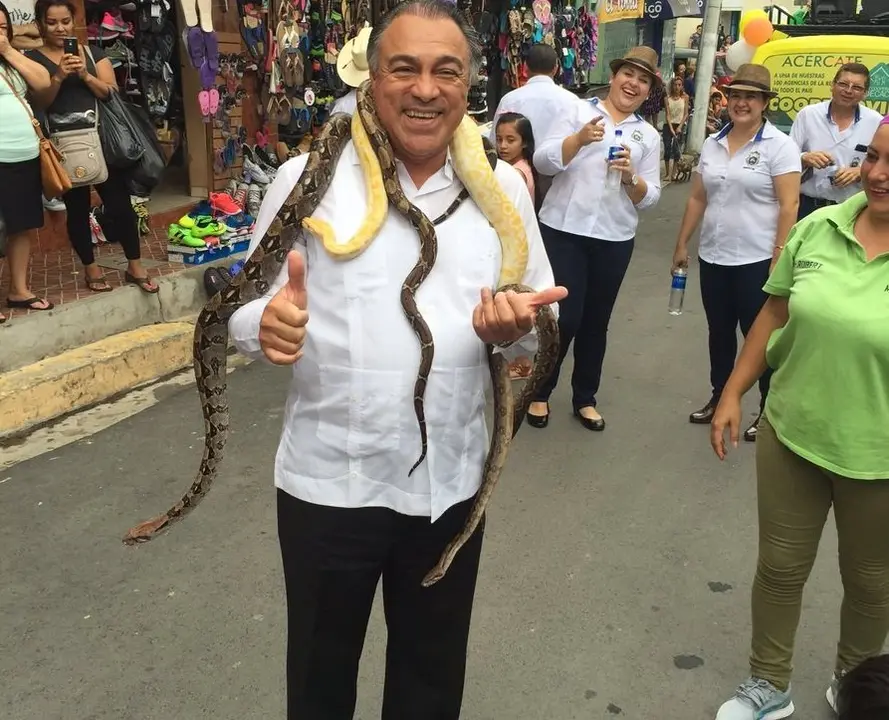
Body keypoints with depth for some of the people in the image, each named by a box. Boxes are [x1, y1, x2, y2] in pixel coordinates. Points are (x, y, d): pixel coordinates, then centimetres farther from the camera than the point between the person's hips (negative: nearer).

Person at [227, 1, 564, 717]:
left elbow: (542, 313, 7)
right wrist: (267, 323, -28)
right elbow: (248, 308, -4)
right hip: (329, 482, -1)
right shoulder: (309, 177, -7)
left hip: (452, 481, 2)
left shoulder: (503, 187, 0)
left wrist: (513, 327, -17)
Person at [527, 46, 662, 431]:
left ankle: (585, 398, 28)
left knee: (596, 321, 12)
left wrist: (631, 177, -13)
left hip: (614, 239, 4)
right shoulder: (578, 112, 1)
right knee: (564, 317, -5)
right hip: (563, 230, -3)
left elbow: (650, 197, 7)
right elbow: (542, 161, -8)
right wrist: (580, 139, -23)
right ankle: (540, 393, 18)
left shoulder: (649, 135, 11)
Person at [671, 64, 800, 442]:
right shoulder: (712, 144, 8)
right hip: (713, 257, 5)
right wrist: (682, 244, 12)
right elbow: (697, 199, 13)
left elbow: (788, 206, -12)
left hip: (757, 260, -5)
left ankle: (769, 409, 18)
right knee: (719, 332, 15)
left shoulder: (780, 146, -8)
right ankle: (719, 397, 31)